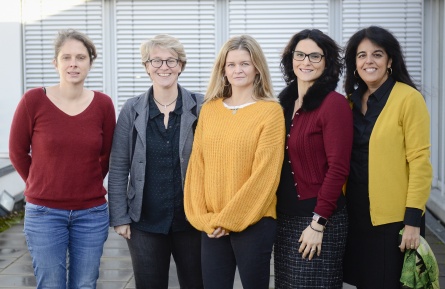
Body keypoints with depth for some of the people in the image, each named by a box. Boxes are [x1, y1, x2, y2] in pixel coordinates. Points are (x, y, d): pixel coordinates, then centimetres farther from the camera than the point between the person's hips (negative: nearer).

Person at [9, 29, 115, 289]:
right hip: (44, 213, -2)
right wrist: (42, 186, 10)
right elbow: (17, 152, 2)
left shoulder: (103, 104, -4)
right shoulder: (33, 100, -10)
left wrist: (87, 185, 11)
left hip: (92, 213, 2)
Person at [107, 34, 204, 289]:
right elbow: (118, 169, 2)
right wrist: (119, 217, -2)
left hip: (191, 219, 0)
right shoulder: (132, 110, 0)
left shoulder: (200, 107, -3)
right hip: (145, 222, 1)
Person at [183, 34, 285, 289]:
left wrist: (228, 219, -11)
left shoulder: (271, 111, -6)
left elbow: (264, 173, -11)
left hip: (253, 222, -4)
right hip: (211, 226, 4)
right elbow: (197, 165, 7)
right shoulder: (209, 110, 8)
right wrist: (202, 216, -2)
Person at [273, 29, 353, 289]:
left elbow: (338, 168, -16)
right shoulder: (286, 102, 7)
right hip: (285, 217, 6)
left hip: (319, 219, -6)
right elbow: (280, 162, 10)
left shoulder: (334, 103, -12)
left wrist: (318, 223, -17)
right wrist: (277, 213, 6)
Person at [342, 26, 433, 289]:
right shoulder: (352, 100, 8)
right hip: (356, 212, 6)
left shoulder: (409, 98, -11)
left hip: (393, 216, -5)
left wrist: (413, 219, -17)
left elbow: (420, 161, -14)